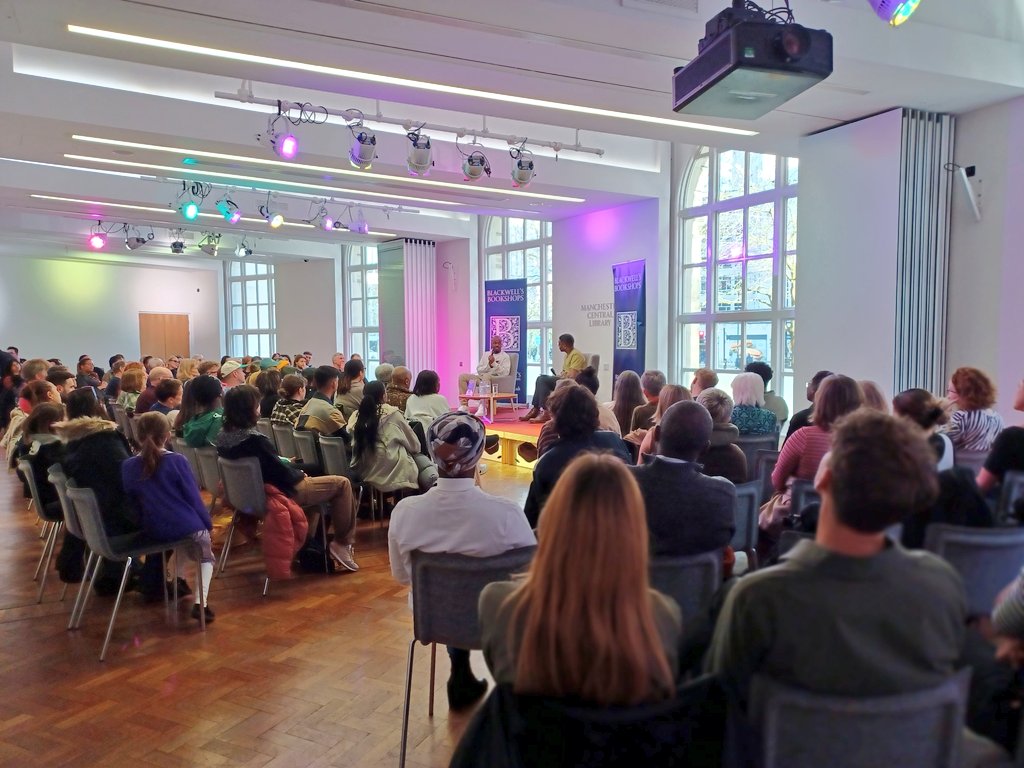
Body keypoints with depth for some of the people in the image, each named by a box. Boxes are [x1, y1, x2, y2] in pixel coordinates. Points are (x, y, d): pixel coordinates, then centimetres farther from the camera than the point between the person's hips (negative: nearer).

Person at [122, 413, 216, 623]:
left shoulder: (128, 466, -3)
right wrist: (208, 524, 7)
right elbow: (193, 498, -7)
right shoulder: (177, 461, -12)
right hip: (187, 526, -4)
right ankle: (200, 603, 3)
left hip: (153, 530, 4)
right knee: (206, 556, 23)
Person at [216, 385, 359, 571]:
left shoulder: (223, 435, -4)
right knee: (342, 484, 1)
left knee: (309, 478, 31)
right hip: (280, 493, -9)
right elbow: (280, 472, -23)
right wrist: (301, 474, -4)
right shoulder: (254, 439, -30)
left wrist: (285, 461, 9)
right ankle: (343, 542, 7)